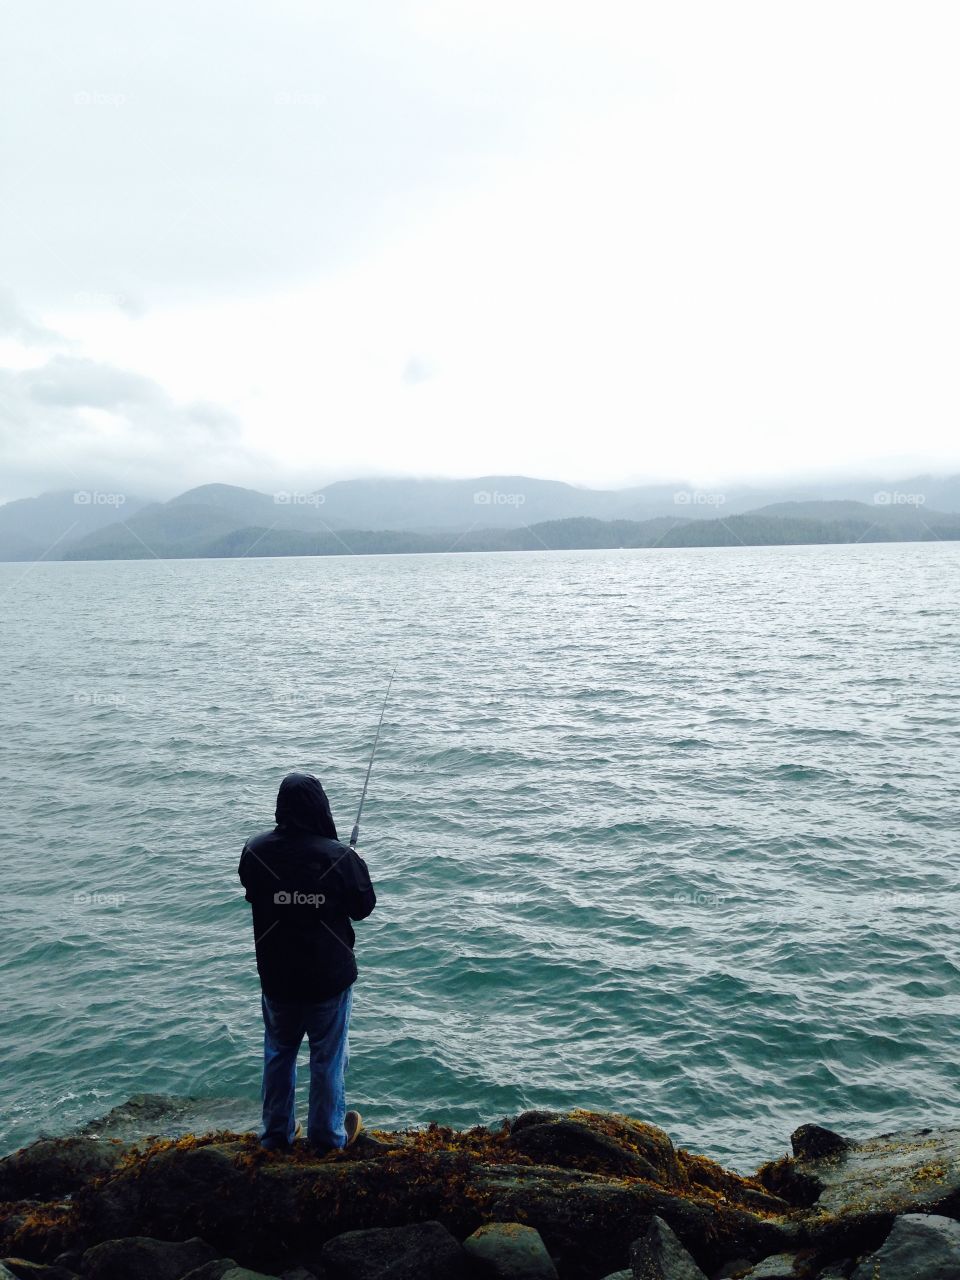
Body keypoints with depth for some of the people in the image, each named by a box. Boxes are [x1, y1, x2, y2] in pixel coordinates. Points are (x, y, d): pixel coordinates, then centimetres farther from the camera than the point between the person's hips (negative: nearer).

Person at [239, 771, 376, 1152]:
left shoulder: (255, 852, -14)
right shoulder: (340, 857, -23)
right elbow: (363, 907, -7)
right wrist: (356, 865, 8)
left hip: (276, 975, 3)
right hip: (330, 976, -3)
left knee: (278, 1052, 22)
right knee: (328, 1056, 15)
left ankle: (277, 1133, 35)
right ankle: (328, 1135, 31)